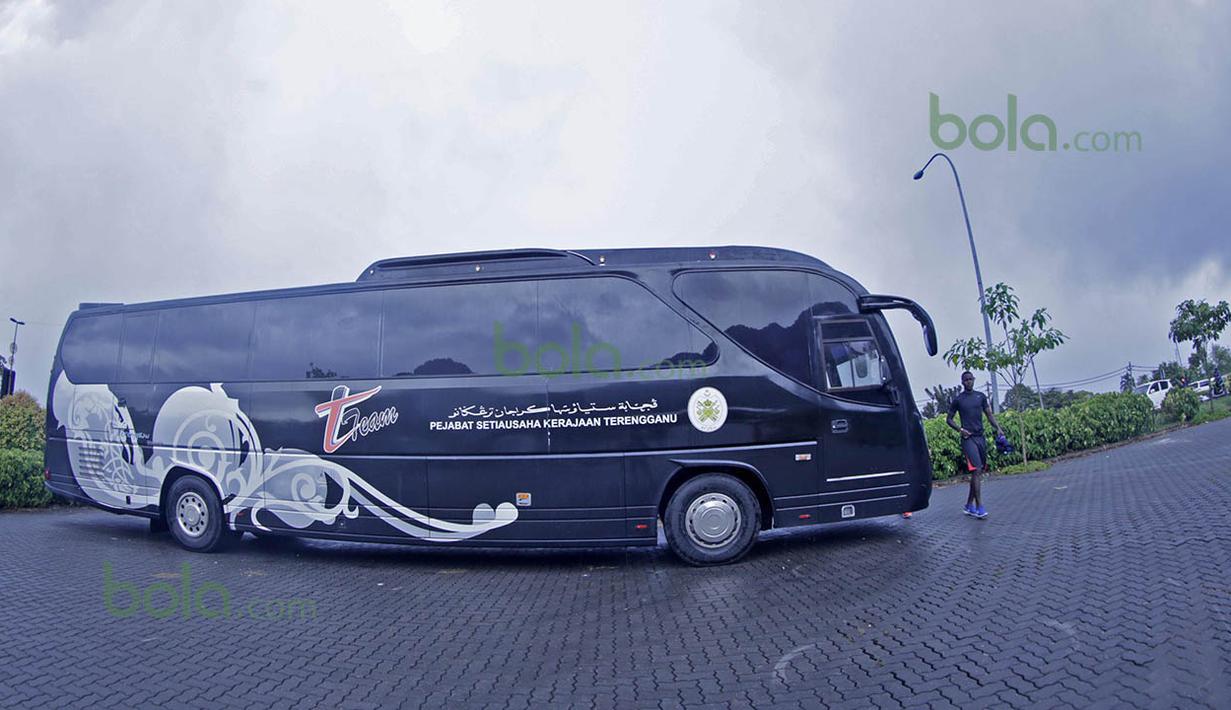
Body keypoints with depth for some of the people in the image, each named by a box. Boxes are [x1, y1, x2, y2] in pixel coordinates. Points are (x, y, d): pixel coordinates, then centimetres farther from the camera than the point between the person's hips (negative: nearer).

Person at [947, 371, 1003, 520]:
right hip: (968, 438, -5)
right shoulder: (958, 399, 2)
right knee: (976, 470, -16)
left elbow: (989, 414, 13)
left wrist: (998, 428, -3)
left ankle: (969, 505, 18)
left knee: (978, 472, 8)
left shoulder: (981, 396, 12)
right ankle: (979, 507, -16)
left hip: (981, 437, 5)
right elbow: (949, 419, 7)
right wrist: (960, 429, -10)